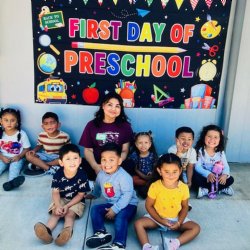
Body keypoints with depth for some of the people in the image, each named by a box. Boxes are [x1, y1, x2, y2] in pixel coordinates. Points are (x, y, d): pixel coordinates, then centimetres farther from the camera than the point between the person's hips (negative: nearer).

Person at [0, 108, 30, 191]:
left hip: (17, 158, -4)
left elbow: (26, 148, -3)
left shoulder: (22, 134, -8)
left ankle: (11, 182, -59)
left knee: (14, 168, -33)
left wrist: (19, 156, -18)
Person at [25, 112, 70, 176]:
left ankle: (39, 165, -24)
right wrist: (34, 150, -12)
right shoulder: (41, 135, -9)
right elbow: (39, 145, 8)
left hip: (58, 157, -2)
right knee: (29, 155, -20)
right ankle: (50, 169, -27)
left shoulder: (65, 136, -16)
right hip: (45, 156, 2)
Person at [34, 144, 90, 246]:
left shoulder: (82, 175, -23)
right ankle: (47, 231, -40)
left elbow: (81, 195, -14)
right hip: (61, 199, 2)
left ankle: (67, 232, -46)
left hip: (76, 201, -2)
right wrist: (58, 206, -26)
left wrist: (67, 206, -21)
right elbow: (55, 192, -9)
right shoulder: (58, 175, -16)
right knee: (55, 213, -19)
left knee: (70, 214, -24)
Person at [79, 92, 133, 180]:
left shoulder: (125, 126, 7)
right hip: (95, 165, 0)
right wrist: (95, 166, -15)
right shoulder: (92, 125, 8)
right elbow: (88, 150, 5)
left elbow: (125, 151, 3)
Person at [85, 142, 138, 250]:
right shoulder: (101, 174, 0)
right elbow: (98, 186, 24)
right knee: (95, 209, -9)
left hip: (128, 204, -7)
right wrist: (94, 194, 41)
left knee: (120, 216, -34)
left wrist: (115, 209, -26)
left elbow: (127, 195, -26)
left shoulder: (124, 176, -23)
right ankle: (101, 233, -19)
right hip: (111, 204, 7)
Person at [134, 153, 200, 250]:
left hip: (176, 219, 2)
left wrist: (179, 222, -16)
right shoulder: (154, 187, -19)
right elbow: (149, 206, -10)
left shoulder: (184, 187, -15)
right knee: (138, 223, -22)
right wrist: (161, 220, -18)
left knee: (196, 228, -18)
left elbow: (185, 207, -2)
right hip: (157, 218, -1)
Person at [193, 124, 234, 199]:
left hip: (216, 177, 4)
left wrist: (225, 174, -29)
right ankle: (222, 189, -20)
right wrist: (208, 174, -37)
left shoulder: (220, 152, -4)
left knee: (230, 179, -14)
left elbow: (225, 166, -6)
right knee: (196, 178, -33)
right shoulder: (200, 151, -16)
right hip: (203, 176, -4)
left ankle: (206, 190, -17)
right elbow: (197, 167, -21)